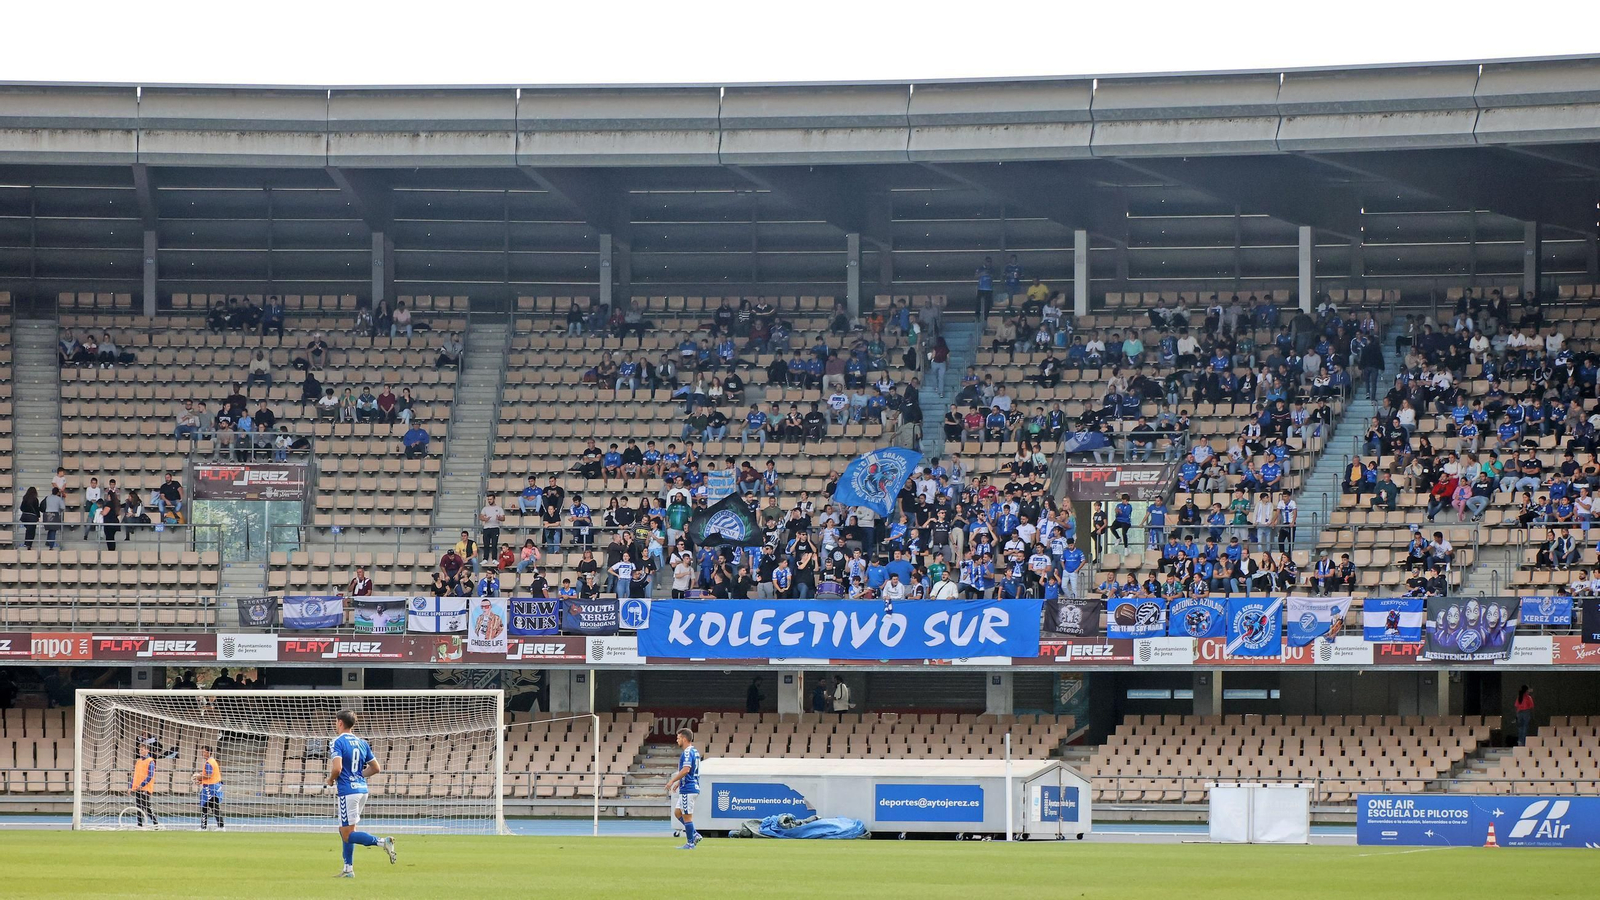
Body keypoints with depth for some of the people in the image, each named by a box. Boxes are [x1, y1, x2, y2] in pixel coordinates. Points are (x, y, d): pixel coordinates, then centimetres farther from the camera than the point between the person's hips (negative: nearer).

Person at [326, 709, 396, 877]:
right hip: (362, 789, 8)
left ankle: (382, 842, -25)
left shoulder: (337, 743, -9)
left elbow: (337, 768, -22)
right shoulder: (362, 743, 12)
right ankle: (348, 869, 18)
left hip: (347, 791, -8)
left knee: (348, 836, -7)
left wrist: (329, 781, -3)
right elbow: (376, 768, 14)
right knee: (345, 830, 18)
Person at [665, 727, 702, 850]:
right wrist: (678, 783, 25)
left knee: (687, 816, -4)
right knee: (677, 812, 16)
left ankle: (690, 843, 1)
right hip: (693, 787, 10)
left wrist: (672, 781, -20)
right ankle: (694, 835, 13)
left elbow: (686, 770, -27)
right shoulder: (695, 752, 15)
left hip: (688, 789, -10)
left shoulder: (687, 752, -16)